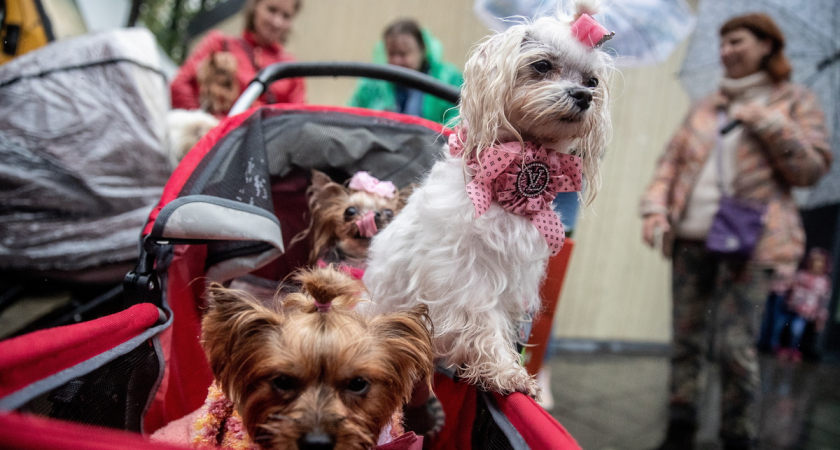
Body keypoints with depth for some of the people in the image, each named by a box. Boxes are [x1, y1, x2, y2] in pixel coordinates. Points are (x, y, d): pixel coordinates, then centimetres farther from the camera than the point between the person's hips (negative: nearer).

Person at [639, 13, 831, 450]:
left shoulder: (794, 101, 7)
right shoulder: (705, 107, 18)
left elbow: (812, 170, -1)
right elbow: (670, 161, 15)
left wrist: (768, 123, -10)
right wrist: (655, 208, -1)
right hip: (690, 238, 5)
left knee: (734, 344, -11)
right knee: (686, 339, 7)